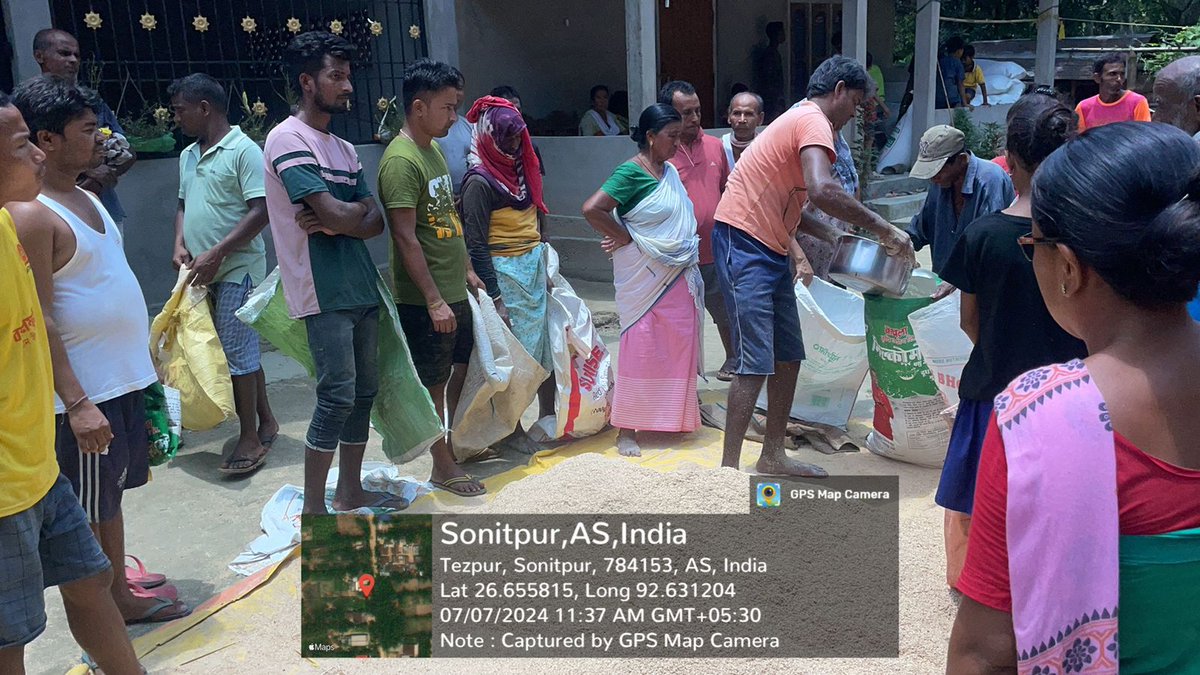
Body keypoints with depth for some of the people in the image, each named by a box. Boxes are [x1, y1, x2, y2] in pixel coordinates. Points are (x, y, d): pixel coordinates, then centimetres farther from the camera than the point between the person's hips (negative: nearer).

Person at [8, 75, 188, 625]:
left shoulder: (84, 198, 11)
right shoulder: (28, 214, -18)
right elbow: (38, 322, -22)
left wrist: (142, 363, 21)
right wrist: (77, 403, -24)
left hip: (121, 379, 9)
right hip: (84, 393, -9)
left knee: (112, 496, 20)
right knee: (88, 515, 5)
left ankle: (121, 590, 36)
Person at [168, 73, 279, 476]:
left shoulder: (243, 150, -11)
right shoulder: (188, 155, 14)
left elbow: (261, 212, -17)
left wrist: (216, 254, -19)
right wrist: (180, 245, 3)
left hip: (237, 268, -8)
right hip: (205, 272, 8)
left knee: (237, 350, -5)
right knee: (243, 349, 14)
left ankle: (250, 439, 4)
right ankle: (266, 422, 25)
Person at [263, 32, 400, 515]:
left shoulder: (344, 149, 16)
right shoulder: (288, 140, -9)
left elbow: (375, 221, 8)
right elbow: (334, 215, -19)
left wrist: (342, 219, -12)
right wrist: (357, 215, 2)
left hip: (361, 286, 8)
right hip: (323, 290, -8)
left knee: (364, 391, 11)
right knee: (337, 395, -7)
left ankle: (350, 491, 24)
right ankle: (313, 508, 5)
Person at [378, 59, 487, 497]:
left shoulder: (433, 151, 11)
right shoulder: (401, 160, -18)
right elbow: (405, 238, -22)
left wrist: (467, 271, 18)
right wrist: (434, 300, -22)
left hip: (454, 291, 9)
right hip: (425, 299, -9)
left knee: (461, 370, 17)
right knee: (434, 383, 4)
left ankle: (458, 442, 33)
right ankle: (444, 467, 17)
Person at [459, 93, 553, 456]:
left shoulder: (522, 167, 9)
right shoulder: (480, 181, -14)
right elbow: (476, 245, -15)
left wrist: (545, 269, 14)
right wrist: (494, 299, -17)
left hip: (535, 268, 8)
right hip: (506, 273, -8)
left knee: (545, 343, 14)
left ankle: (548, 416, 30)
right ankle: (511, 431, 16)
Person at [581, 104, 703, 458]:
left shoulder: (670, 171, 11)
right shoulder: (631, 173, -14)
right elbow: (592, 209, -23)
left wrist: (688, 251, 4)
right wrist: (623, 237, -13)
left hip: (678, 274, 8)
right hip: (644, 278, -8)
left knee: (679, 345, 12)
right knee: (641, 348, -4)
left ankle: (675, 415, 27)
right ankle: (627, 429, 6)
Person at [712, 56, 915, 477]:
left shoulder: (800, 121, 22)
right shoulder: (815, 122, -11)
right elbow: (821, 190, -31)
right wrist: (883, 229, -24)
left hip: (769, 250, 10)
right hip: (744, 243, -10)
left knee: (788, 358, 12)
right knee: (755, 363, -11)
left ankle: (772, 457, 21)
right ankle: (728, 469, -5)